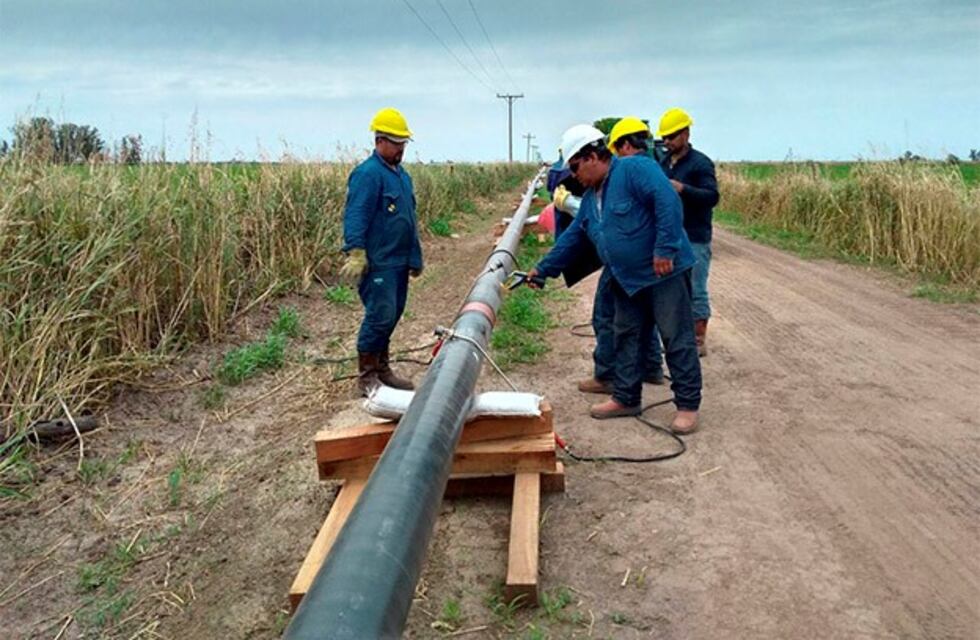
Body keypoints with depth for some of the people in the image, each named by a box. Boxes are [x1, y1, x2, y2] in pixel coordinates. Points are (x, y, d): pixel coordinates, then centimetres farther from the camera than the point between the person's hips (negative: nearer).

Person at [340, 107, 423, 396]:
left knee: (392, 316, 14)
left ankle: (381, 368, 27)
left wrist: (415, 258, 23)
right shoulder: (367, 174, -13)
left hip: (399, 262, 9)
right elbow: (354, 217, -20)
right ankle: (366, 375, 5)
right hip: (378, 263, -9)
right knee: (380, 317, -7)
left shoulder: (402, 174, 16)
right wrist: (356, 253, -31)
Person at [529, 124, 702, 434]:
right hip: (627, 280, 9)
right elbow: (572, 239, 20)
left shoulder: (635, 169, -15)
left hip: (664, 272, -9)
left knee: (677, 339, -2)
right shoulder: (590, 198, 13)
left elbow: (668, 203, -25)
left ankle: (688, 406, 6)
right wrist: (543, 269, 20)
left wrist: (664, 249, -27)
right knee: (625, 338, 14)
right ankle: (626, 398, 26)